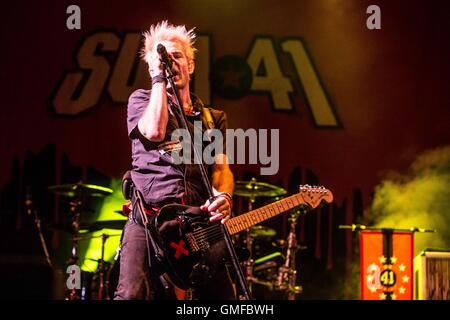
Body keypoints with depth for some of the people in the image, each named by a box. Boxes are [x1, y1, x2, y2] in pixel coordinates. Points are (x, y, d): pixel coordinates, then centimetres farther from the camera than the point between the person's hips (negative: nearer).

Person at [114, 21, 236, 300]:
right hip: (148, 218, -3)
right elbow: (154, 131, -8)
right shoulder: (142, 100, 15)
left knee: (222, 296, -8)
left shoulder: (213, 118, 24)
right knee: (133, 295, -24)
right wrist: (160, 78, 1)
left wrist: (223, 196, -13)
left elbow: (221, 167, 11)